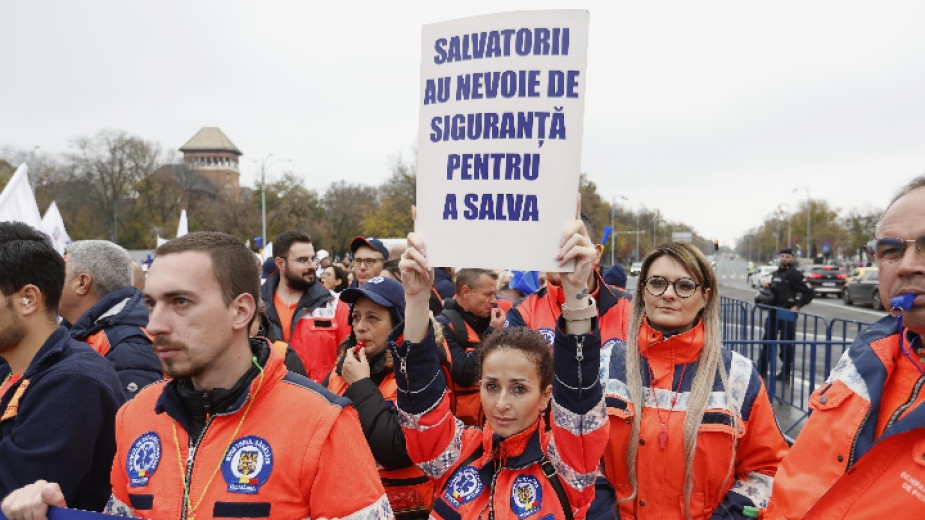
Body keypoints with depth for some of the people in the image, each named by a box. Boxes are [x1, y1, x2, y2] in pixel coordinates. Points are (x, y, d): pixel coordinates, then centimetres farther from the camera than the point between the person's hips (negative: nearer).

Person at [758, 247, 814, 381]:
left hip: (787, 314, -7)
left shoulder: (794, 274, -9)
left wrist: (797, 306, -16)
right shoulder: (776, 273, 14)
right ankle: (762, 369, 18)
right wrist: (768, 287, 4)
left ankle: (785, 372, 11)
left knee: (786, 343, 0)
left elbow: (808, 293, -10)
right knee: (768, 340, 10)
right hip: (773, 312, 7)